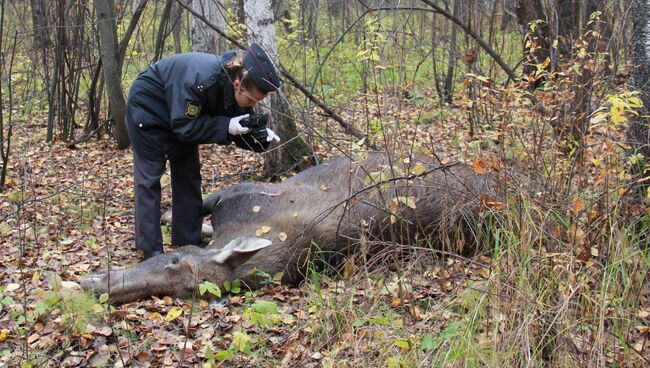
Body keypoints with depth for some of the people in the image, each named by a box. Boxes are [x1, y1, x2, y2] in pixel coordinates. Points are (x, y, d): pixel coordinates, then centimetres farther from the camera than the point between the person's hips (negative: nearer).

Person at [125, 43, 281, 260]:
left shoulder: (238, 90, -18)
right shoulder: (201, 79, -40)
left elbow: (241, 130, -9)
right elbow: (183, 126, -34)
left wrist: (263, 136, -29)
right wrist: (226, 126, -39)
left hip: (181, 116, 7)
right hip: (148, 109, -7)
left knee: (188, 175, 5)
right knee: (150, 177, -5)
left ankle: (188, 243, 12)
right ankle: (151, 250, 2)